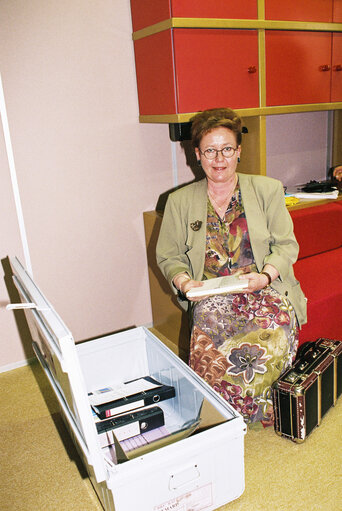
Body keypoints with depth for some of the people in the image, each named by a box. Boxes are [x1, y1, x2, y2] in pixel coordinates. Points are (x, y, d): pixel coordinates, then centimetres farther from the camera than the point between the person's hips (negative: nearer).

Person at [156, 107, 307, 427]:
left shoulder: (268, 190, 9)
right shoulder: (180, 201, 10)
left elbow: (286, 245, 6)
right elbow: (168, 255, 12)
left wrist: (266, 275, -13)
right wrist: (183, 281, -10)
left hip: (264, 290, 0)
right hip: (210, 296, 1)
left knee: (275, 332, -31)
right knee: (208, 332, -31)